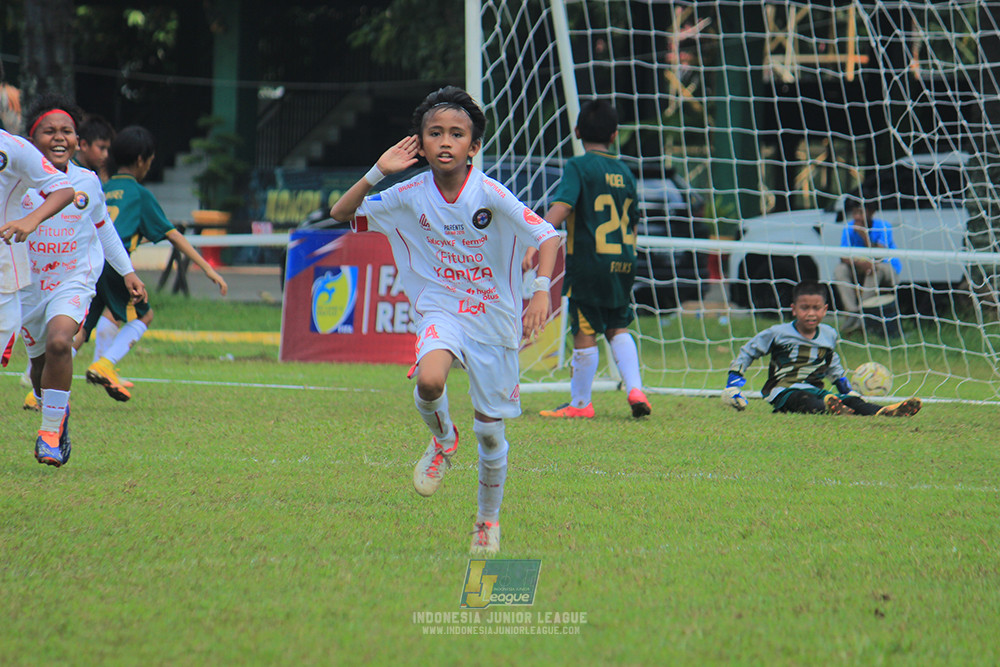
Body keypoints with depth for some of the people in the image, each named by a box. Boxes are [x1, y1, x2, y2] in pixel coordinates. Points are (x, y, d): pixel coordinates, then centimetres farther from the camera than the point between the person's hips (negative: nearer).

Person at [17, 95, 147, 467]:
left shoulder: (88, 182, -1)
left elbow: (104, 228, 16)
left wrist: (127, 271, 18)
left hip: (74, 280, -1)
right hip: (29, 284, 1)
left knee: (59, 342, -27)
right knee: (40, 364, 13)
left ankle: (51, 430, -19)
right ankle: (56, 412, 46)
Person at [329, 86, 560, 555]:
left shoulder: (491, 195, -16)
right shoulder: (409, 196, -7)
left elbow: (547, 236, -14)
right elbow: (341, 214, -3)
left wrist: (541, 290, -29)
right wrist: (378, 173, -16)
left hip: (494, 318, -1)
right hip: (441, 312, 1)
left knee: (490, 432, 7)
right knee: (429, 381, -32)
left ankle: (488, 519, 32)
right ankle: (443, 441, 2)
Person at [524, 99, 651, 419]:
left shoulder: (578, 167, -7)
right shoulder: (625, 172, 11)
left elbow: (561, 206, -21)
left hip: (589, 262, -6)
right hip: (622, 262, 6)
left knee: (585, 333, 2)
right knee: (617, 329, 18)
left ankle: (580, 403, 9)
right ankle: (634, 389, 3)